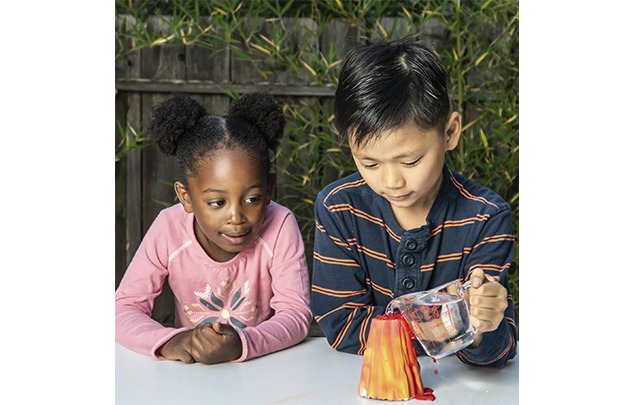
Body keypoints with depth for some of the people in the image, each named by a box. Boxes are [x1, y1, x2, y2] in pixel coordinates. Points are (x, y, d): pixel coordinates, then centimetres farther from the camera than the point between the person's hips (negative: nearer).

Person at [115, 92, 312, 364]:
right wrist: (167, 341, -31)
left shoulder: (279, 226, -16)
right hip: (187, 373, 2)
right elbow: (125, 308, -10)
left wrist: (240, 344, -36)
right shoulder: (169, 229, -13)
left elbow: (296, 314, -18)